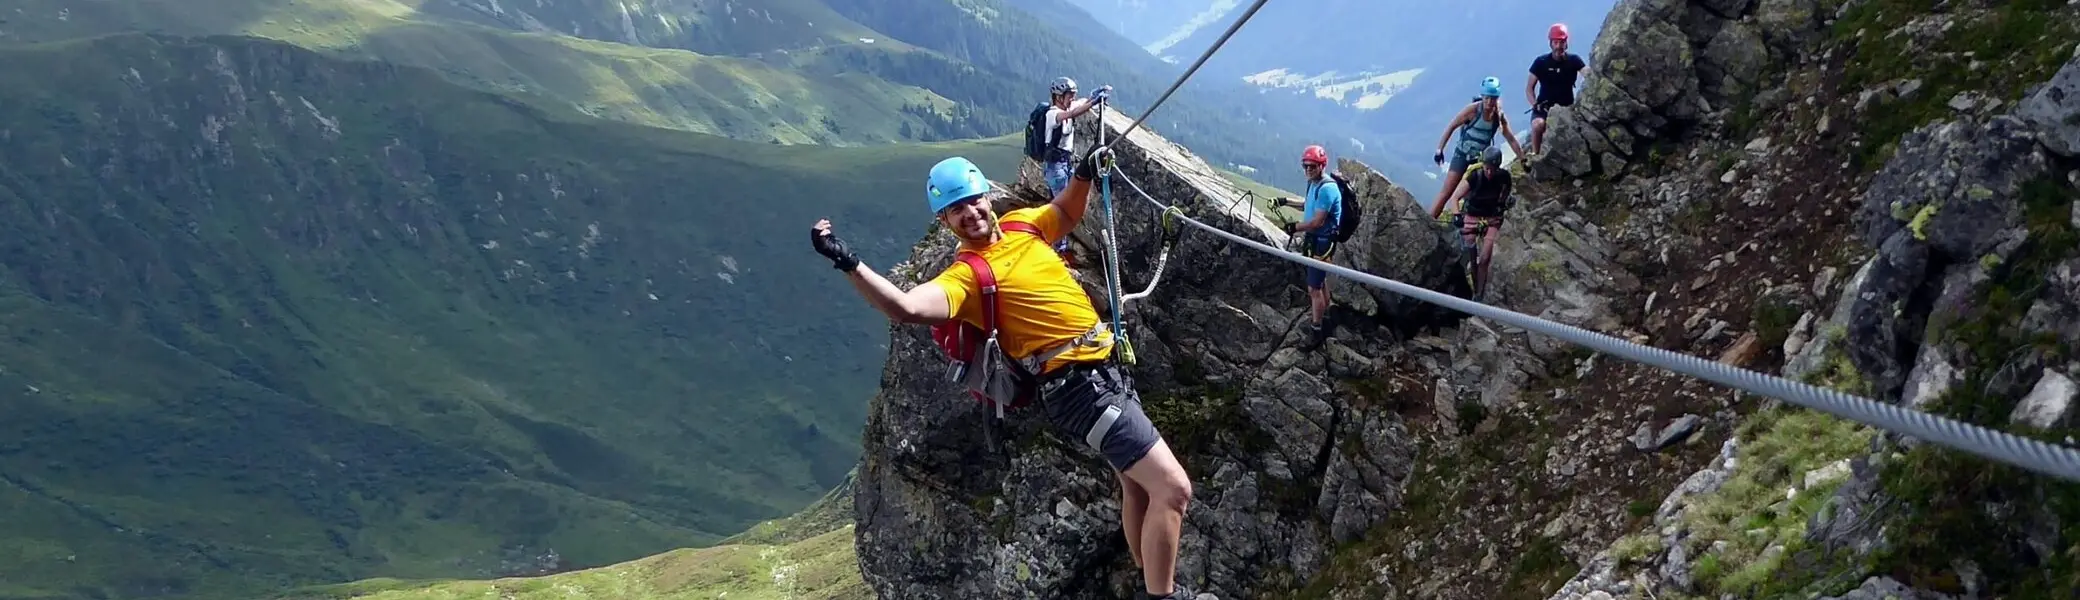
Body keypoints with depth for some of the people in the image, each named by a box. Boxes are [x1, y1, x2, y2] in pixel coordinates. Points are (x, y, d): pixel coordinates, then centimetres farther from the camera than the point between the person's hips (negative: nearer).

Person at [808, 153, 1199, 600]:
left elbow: (1067, 212, 29)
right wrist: (848, 264, -42)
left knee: (1137, 484, 22)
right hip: (1081, 388, -9)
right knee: (1173, 489, -12)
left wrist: (1084, 175, 9)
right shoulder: (967, 276, -14)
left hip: (1107, 372, 9)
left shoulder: (1020, 225, 8)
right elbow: (907, 307, -32)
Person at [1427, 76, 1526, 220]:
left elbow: (1512, 140, 0)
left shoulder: (1499, 117, -7)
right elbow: (1451, 126, -12)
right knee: (1446, 192, -9)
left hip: (1481, 159, 4)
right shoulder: (1473, 110, -17)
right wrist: (1439, 149, -15)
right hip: (1462, 155, -4)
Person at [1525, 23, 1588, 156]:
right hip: (1544, 107, -1)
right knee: (1538, 124, -32)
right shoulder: (1541, 62, -4)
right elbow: (1529, 88, -2)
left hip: (1567, 108, 1)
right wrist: (1534, 104, -19)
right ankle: (1535, 155, -15)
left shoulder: (1573, 60, -3)